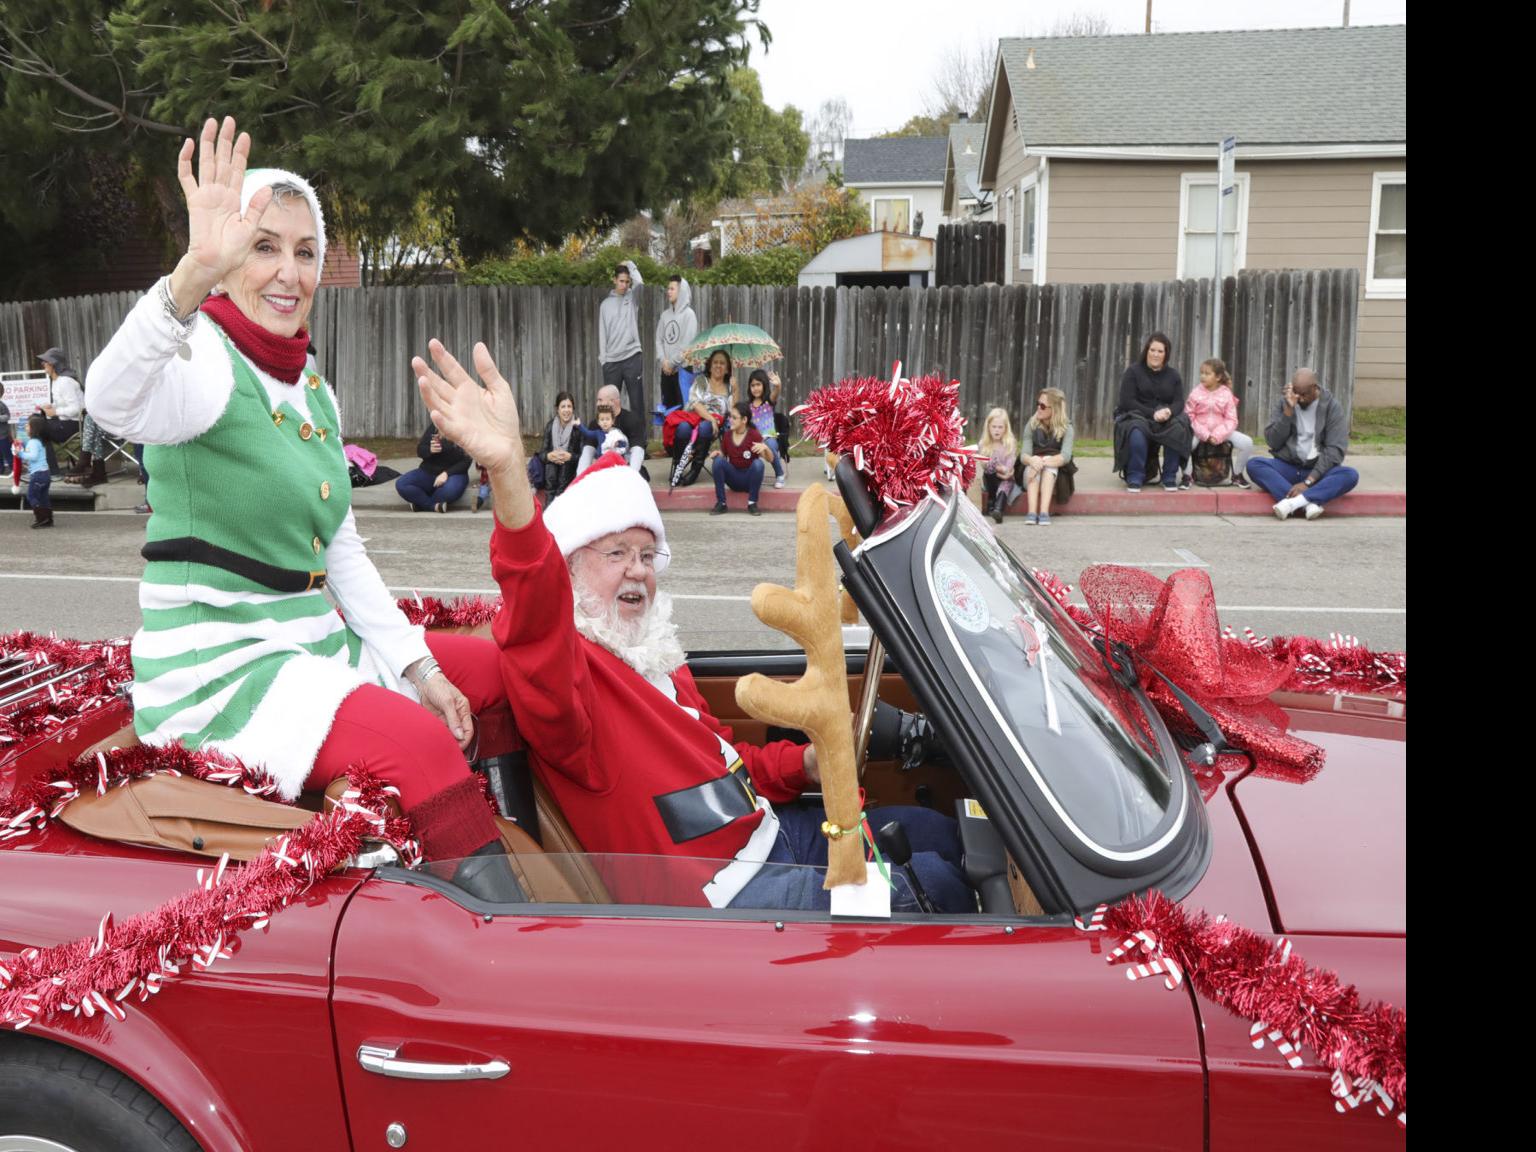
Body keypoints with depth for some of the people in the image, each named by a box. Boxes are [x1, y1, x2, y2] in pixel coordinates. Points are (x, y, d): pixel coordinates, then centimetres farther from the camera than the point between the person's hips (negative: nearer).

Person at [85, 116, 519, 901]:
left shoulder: (309, 388, 12)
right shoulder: (210, 365, -13)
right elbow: (115, 403, -38)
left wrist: (417, 666, 5)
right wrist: (192, 275, -53)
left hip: (314, 649, 9)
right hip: (217, 672, -9)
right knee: (420, 745, -29)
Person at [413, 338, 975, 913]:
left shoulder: (653, 655, 16)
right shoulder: (567, 665, -16)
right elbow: (533, 628, -42)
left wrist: (803, 764, 7)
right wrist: (508, 472, -58)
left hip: (771, 831, 10)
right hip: (721, 893, -10)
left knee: (937, 833, 18)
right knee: (933, 884, -11)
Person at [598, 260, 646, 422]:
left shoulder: (633, 298, 6)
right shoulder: (606, 304, 11)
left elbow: (639, 283, -17)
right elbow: (602, 333, 9)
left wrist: (630, 265, -3)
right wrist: (603, 357, 2)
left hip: (632, 357, -2)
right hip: (611, 360, 2)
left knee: (637, 401, 0)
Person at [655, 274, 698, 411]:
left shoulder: (688, 314, -5)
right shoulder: (665, 315, 12)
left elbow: (687, 343, -12)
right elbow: (659, 340, 10)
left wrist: (672, 363, -11)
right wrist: (663, 360, -6)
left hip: (682, 368, -6)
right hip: (666, 369, 6)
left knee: (684, 406, -7)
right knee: (667, 405, 9)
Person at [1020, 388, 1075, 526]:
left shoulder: (1066, 428, -5)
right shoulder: (1031, 425, 1)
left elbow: (1065, 456, -19)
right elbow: (1024, 455, -11)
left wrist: (1043, 462, -37)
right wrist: (1033, 460, -36)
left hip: (1054, 476, -1)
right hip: (1031, 477, 1)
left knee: (1049, 462, -32)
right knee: (1033, 464, -31)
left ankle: (1044, 512, -47)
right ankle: (1031, 512, -46)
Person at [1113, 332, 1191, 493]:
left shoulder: (1173, 375, 12)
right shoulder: (1133, 371, 1)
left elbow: (1179, 402, 3)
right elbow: (1127, 401, -9)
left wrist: (1169, 411, -23)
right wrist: (1152, 413, -22)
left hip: (1166, 420, 3)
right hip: (1136, 417, -3)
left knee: (1178, 429, -31)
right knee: (1137, 433, -38)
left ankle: (1170, 478, -15)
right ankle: (1134, 478, -22)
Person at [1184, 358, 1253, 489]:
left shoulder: (1226, 394, -2)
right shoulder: (1196, 393, -4)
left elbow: (1231, 420, -3)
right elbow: (1189, 416, -7)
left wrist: (1217, 435, -18)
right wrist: (1205, 434, -17)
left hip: (1221, 432, 2)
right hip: (1199, 431, -1)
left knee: (1247, 442, -17)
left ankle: (1237, 474, 9)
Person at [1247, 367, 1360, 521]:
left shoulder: (1332, 407, -3)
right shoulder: (1283, 402, 2)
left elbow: (1335, 450, -12)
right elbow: (1273, 442, -7)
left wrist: (1308, 481, -23)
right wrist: (1288, 410, -18)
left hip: (1318, 470, -1)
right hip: (1287, 467, 1)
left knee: (1351, 475, -31)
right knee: (1253, 464, -28)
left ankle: (1293, 502, -39)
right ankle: (1308, 503, -38)